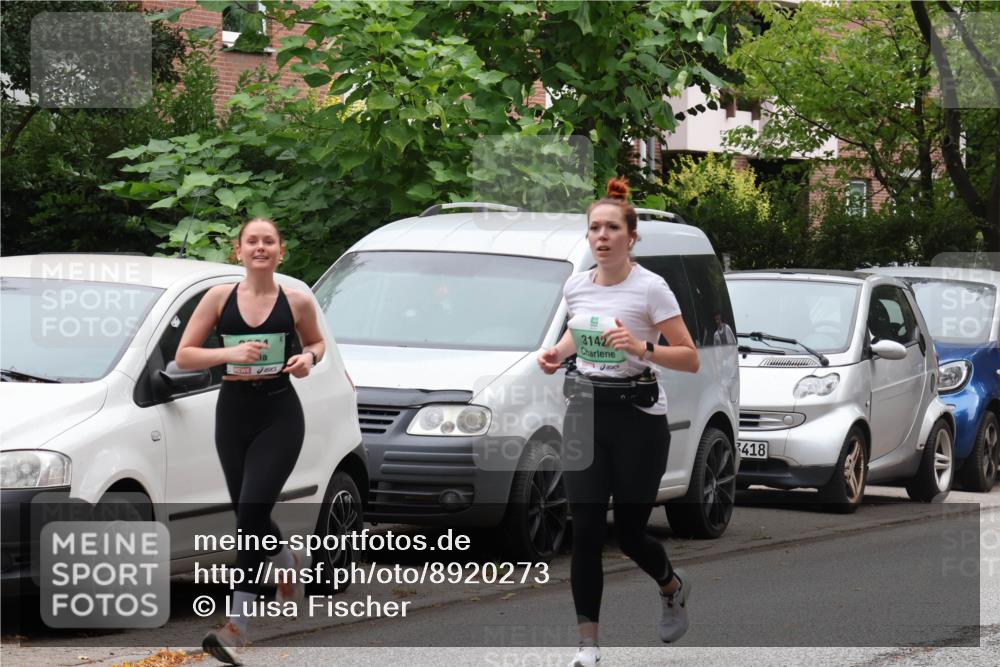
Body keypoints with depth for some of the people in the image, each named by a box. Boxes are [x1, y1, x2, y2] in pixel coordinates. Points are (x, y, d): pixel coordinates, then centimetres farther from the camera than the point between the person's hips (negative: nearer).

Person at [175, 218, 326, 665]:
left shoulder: (296, 302, 0)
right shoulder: (219, 298, 0)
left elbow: (316, 342, 18)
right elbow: (184, 355, 0)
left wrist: (309, 357, -5)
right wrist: (230, 353, -16)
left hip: (279, 416, -3)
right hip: (234, 413, 3)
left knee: (251, 513, -15)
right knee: (249, 517, 11)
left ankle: (237, 623, -17)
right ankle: (289, 565, 46)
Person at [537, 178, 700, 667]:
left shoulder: (650, 288, -12)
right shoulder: (575, 286, 3)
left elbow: (690, 359, -12)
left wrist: (641, 348, -27)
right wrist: (557, 354, 4)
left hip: (637, 419, -4)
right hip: (585, 414, 4)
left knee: (630, 534, 4)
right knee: (586, 532, -5)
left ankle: (673, 588, 38)